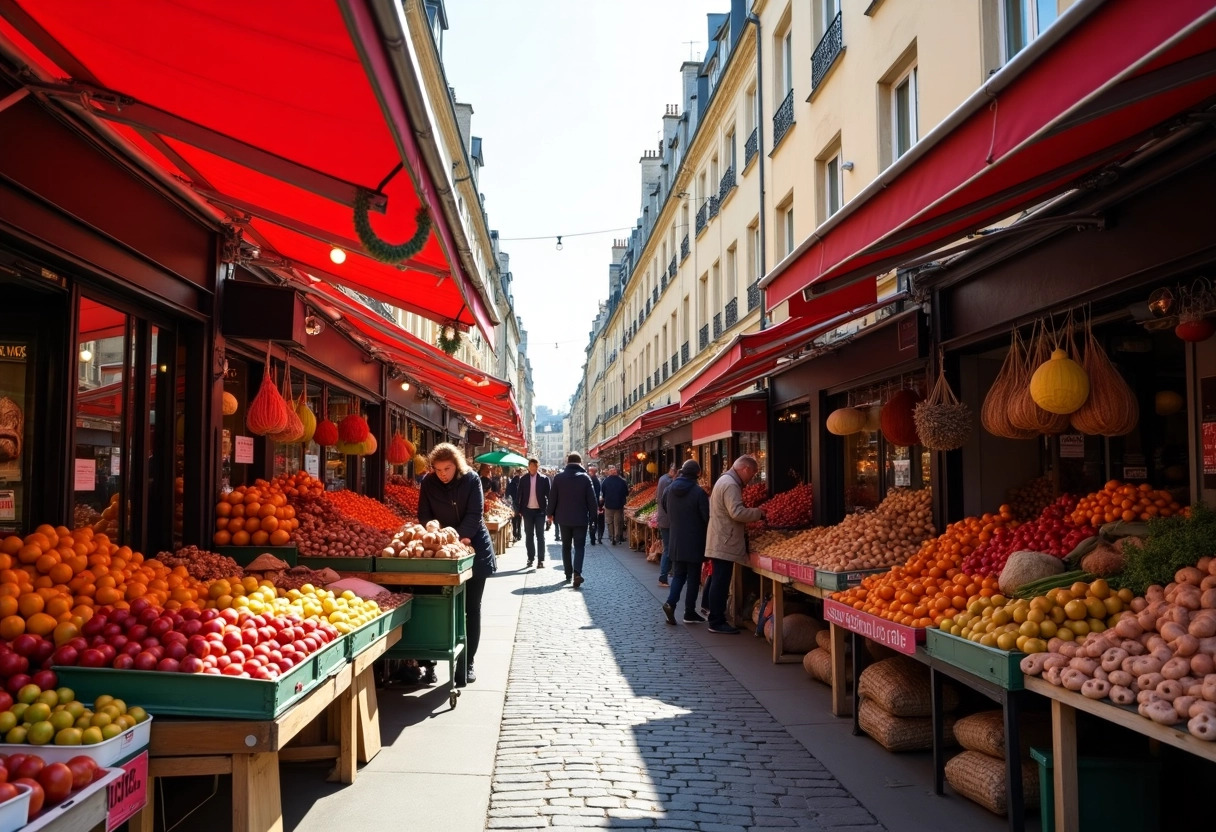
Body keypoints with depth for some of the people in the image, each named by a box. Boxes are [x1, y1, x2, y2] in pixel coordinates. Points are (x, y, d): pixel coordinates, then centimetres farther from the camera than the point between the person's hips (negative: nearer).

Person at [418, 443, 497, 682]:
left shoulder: (471, 479, -10)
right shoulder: (428, 483, -4)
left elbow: (475, 514, -16)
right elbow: (424, 515, -1)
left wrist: (461, 537, -29)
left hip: (473, 547, -1)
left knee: (471, 607, 1)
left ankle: (467, 663, 6)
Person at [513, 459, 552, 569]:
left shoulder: (544, 479, -2)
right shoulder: (523, 479, 4)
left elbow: (548, 495, -3)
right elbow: (518, 495, 6)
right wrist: (518, 510, 0)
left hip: (540, 510, -2)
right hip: (527, 510, 2)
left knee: (540, 536, -1)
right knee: (529, 535, 9)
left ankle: (541, 560, -2)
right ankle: (531, 558, 18)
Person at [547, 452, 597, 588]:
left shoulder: (559, 477, -1)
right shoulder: (585, 478, -6)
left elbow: (552, 497, 2)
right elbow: (591, 499, -6)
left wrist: (551, 513, 14)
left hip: (563, 518, 2)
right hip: (581, 519, -2)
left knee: (566, 546, 14)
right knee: (580, 546, 0)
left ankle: (568, 575, 17)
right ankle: (577, 572, -21)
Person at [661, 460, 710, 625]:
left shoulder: (669, 489, -1)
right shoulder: (698, 492, -16)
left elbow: (664, 508, 15)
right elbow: (706, 517, -14)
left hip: (675, 540, 4)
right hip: (694, 541, -4)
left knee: (679, 574, 15)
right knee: (693, 577, 6)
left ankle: (670, 602, -6)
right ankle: (689, 613, 10)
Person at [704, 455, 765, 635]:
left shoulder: (725, 480, 18)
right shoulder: (731, 484, -17)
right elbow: (737, 512, -25)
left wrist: (752, 514, 20)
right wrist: (758, 513, -12)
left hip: (720, 541, 11)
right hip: (724, 543, -11)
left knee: (718, 581, 13)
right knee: (720, 583, -6)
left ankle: (716, 618, 19)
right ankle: (717, 623, -2)